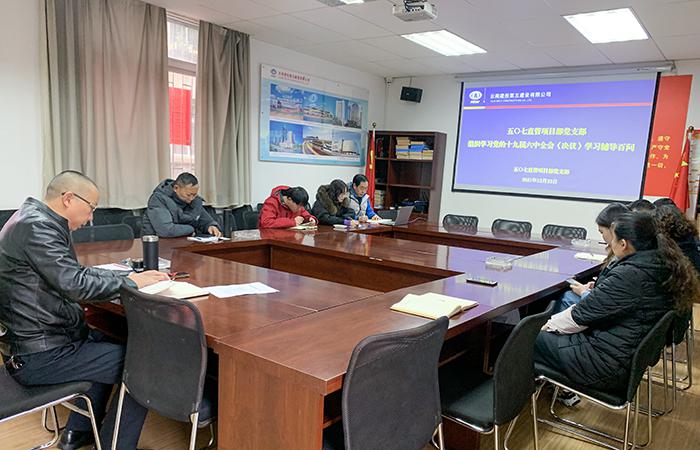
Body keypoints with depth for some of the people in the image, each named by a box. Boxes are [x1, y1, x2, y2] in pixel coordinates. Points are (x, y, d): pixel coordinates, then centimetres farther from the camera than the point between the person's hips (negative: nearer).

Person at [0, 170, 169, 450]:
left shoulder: (32, 218, 11)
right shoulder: (36, 227, -21)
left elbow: (69, 274, 14)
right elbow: (75, 284, -29)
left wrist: (124, 278, 3)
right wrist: (132, 282, -17)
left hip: (31, 337, 11)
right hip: (39, 355, -11)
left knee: (112, 347, 26)